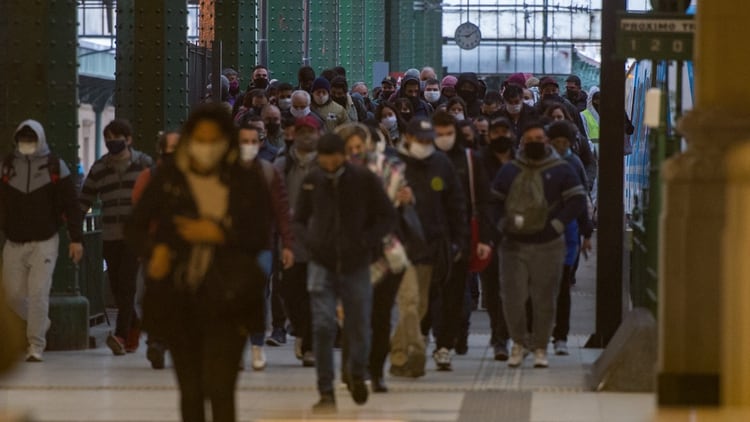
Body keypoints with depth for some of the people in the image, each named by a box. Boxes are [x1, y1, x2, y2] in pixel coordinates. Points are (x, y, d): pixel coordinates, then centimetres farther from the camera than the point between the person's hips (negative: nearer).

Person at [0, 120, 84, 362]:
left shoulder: (55, 167, 1)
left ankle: (36, 346, -6)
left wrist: (76, 239, -5)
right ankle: (40, 323, 31)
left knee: (38, 293, -11)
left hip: (44, 242, -3)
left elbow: (71, 205, 0)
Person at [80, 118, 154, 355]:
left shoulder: (144, 164, 5)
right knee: (116, 288, 4)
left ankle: (121, 335, -22)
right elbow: (85, 200, 10)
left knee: (126, 283, -15)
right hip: (110, 236, 3)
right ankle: (133, 327, 24)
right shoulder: (99, 169, 11)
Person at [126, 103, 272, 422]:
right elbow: (136, 226, 4)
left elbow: (260, 237, 0)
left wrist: (219, 234, -15)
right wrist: (154, 249, -17)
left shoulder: (248, 183, 2)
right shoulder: (168, 180, 3)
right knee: (190, 391, 10)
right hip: (178, 299, 2)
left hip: (227, 300, -2)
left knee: (219, 387, -13)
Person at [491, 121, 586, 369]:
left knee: (544, 300, 0)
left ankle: (540, 348, 12)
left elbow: (578, 201, -1)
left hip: (547, 246, -2)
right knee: (512, 298, -3)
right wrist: (503, 224, -2)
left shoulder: (561, 170, 3)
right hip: (513, 245, 2)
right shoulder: (509, 171, 11)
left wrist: (556, 226, -10)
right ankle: (519, 342, 15)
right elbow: (493, 201, 16)